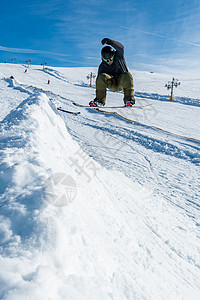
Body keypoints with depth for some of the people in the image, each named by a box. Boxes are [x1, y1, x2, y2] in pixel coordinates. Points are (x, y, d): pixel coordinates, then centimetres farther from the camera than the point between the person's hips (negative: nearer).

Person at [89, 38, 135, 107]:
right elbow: (99, 82, -2)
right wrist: (97, 97, -7)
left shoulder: (119, 57, -7)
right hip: (112, 85, 1)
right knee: (102, 77, -26)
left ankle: (129, 99, -31)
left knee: (127, 76, -34)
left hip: (122, 83, -1)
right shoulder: (102, 66, -3)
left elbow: (121, 47, -30)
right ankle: (100, 100, -21)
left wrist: (109, 42, -46)